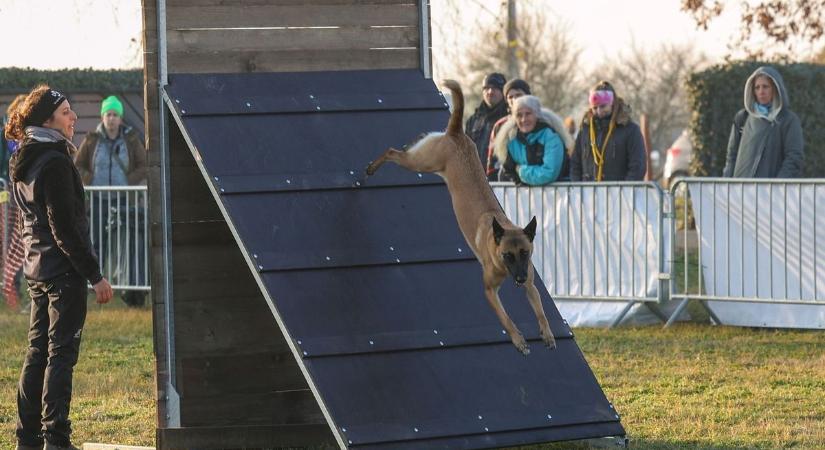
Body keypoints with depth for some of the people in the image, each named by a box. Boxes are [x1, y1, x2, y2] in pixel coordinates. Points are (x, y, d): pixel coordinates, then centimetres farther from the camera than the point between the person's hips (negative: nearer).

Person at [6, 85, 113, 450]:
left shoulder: (21, 164, 13)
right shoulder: (54, 163, -16)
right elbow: (65, 228, -18)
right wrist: (95, 275, -16)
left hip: (37, 269, 9)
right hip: (64, 270, -9)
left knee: (37, 352, 12)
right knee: (61, 353, -7)